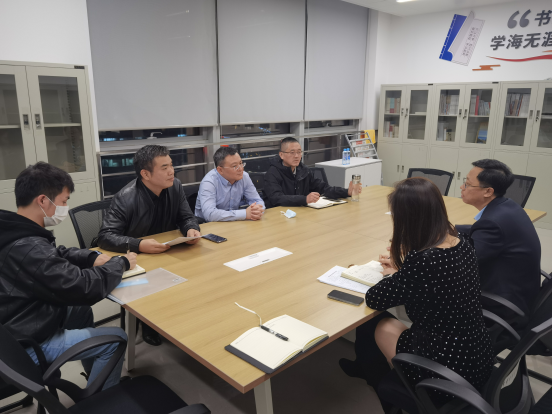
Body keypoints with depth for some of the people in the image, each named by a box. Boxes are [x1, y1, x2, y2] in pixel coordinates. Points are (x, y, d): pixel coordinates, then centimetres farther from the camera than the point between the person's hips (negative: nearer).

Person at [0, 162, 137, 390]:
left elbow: (56, 254, 13)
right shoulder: (28, 248, -33)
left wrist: (93, 258, -4)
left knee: (81, 310, 25)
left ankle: (96, 380, 40)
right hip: (28, 345, -9)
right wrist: (121, 263, -15)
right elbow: (84, 288, -31)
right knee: (117, 338, -3)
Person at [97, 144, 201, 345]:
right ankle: (149, 328, 2)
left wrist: (192, 229, -22)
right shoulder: (126, 198, -22)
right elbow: (105, 236, -25)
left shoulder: (175, 186, -6)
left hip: (168, 253, 5)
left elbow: (187, 217, 3)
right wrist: (138, 245, -41)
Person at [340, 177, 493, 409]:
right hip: (478, 358, 7)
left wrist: (393, 277, 2)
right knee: (393, 323, 19)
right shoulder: (462, 244, -7)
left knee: (384, 327, 15)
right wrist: (401, 271, 11)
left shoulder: (422, 262, -31)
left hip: (450, 375, -7)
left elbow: (374, 299, -15)